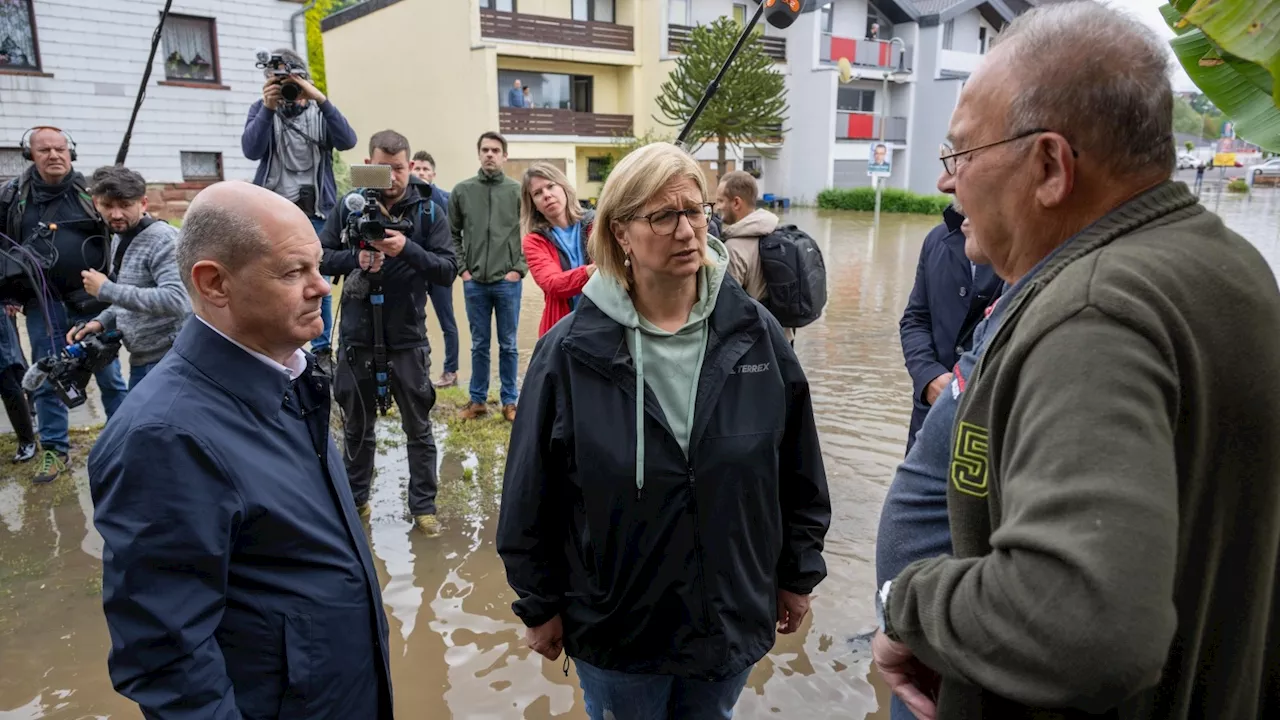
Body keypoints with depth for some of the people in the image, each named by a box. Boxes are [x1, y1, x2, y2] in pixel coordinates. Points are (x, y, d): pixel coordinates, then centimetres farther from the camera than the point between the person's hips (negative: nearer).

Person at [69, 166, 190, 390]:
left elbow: (175, 301, -29)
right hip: (141, 360, 9)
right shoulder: (119, 240, 12)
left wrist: (106, 289, -21)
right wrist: (101, 322, 4)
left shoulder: (163, 239, -16)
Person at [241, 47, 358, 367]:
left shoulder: (321, 110, 9)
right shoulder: (262, 108, 7)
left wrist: (321, 100, -21)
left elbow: (347, 141, -11)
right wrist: (268, 108, -20)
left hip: (315, 212, 0)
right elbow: (251, 150, -10)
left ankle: (323, 350, 8)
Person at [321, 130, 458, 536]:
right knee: (357, 426, 17)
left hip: (407, 339, -1)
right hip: (357, 336, 2)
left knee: (418, 428, 9)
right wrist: (356, 258, -19)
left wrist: (408, 249, -25)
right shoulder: (349, 207, 0)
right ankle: (355, 499, 34)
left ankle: (423, 506, 22)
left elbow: (448, 270, -10)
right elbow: (319, 258, -1)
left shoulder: (429, 213, -4)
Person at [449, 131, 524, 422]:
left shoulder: (518, 191, 0)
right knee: (479, 345, 11)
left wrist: (519, 268, -5)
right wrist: (462, 268, 1)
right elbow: (452, 234, 8)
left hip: (508, 282, -1)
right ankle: (477, 400, 21)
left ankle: (510, 401, 18)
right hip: (474, 282, 1)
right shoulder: (462, 191, 4)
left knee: (508, 345, 7)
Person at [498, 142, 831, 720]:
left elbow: (798, 472, 0)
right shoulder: (571, 351, -14)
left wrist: (798, 574, 5)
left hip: (734, 622, 2)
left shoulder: (756, 334, -8)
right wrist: (540, 605, -1)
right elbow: (532, 494, -7)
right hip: (614, 630, -2)